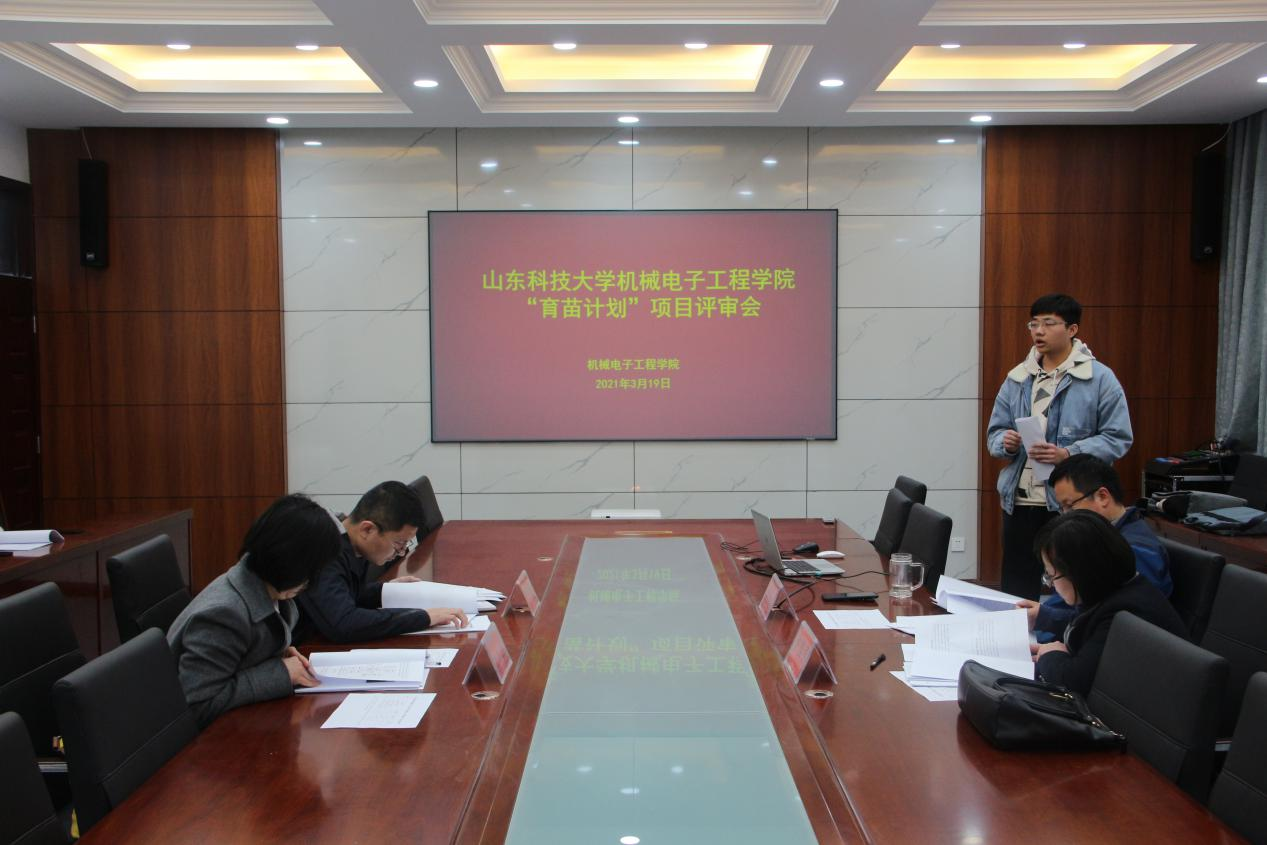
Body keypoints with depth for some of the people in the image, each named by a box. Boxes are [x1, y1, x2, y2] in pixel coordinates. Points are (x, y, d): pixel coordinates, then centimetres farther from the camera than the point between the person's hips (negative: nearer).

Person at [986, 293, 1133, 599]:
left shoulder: (1100, 378, -2)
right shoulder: (1017, 379, 11)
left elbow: (1118, 438, -6)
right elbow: (994, 433, 14)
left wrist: (1068, 454, -19)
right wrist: (1005, 443, -9)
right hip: (1019, 503, 4)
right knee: (1016, 593, 9)